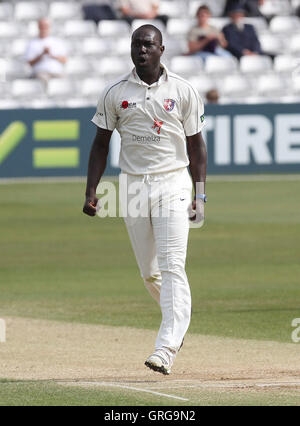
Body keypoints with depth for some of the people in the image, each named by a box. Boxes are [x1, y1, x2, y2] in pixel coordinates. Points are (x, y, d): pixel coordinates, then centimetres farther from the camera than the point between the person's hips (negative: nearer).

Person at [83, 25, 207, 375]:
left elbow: (195, 144, 4)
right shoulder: (115, 93, 3)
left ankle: (167, 348, -20)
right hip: (132, 185, 3)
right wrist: (90, 192, 0)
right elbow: (101, 143, 8)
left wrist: (200, 195, -2)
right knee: (149, 271, 8)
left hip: (173, 184, -3)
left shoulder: (183, 91, 0)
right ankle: (179, 321, 35)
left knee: (172, 266, -14)